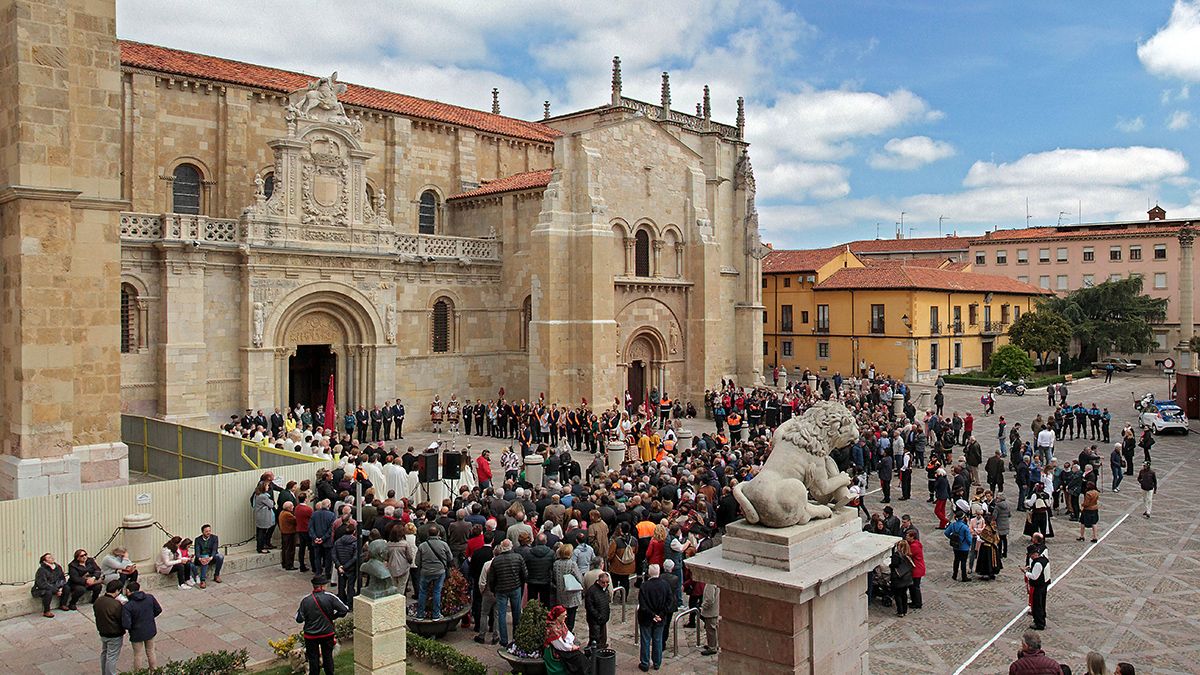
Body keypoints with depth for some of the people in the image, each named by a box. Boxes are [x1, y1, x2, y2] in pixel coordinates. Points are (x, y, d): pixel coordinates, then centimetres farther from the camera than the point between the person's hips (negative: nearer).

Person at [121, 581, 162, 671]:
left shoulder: (127, 606, -24)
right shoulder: (150, 597, -11)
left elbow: (126, 625, -27)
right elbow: (158, 610, 1)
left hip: (137, 634, -4)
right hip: (151, 631, 4)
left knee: (138, 655, 17)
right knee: (151, 652, 23)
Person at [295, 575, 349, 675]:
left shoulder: (305, 600, -12)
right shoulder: (330, 597, -14)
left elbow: (299, 619, -9)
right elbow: (344, 610, -14)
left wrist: (298, 610, 11)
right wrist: (333, 616, 3)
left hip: (311, 636, 0)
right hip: (327, 633, 0)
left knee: (313, 658, 14)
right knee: (328, 656, 17)